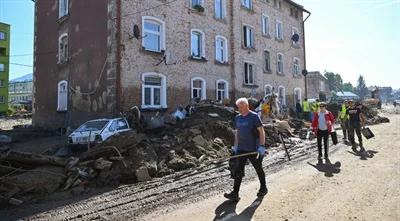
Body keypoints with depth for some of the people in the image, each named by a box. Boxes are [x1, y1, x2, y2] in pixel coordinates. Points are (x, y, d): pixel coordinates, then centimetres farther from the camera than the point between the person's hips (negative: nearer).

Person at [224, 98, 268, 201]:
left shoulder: (254, 116, -10)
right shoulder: (237, 118, 9)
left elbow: (261, 131, -11)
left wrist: (262, 146, -19)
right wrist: (235, 146, 14)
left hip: (253, 149, -5)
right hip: (241, 149, 5)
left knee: (258, 169, 12)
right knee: (239, 170, -1)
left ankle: (263, 188, 34)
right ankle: (235, 194, 0)